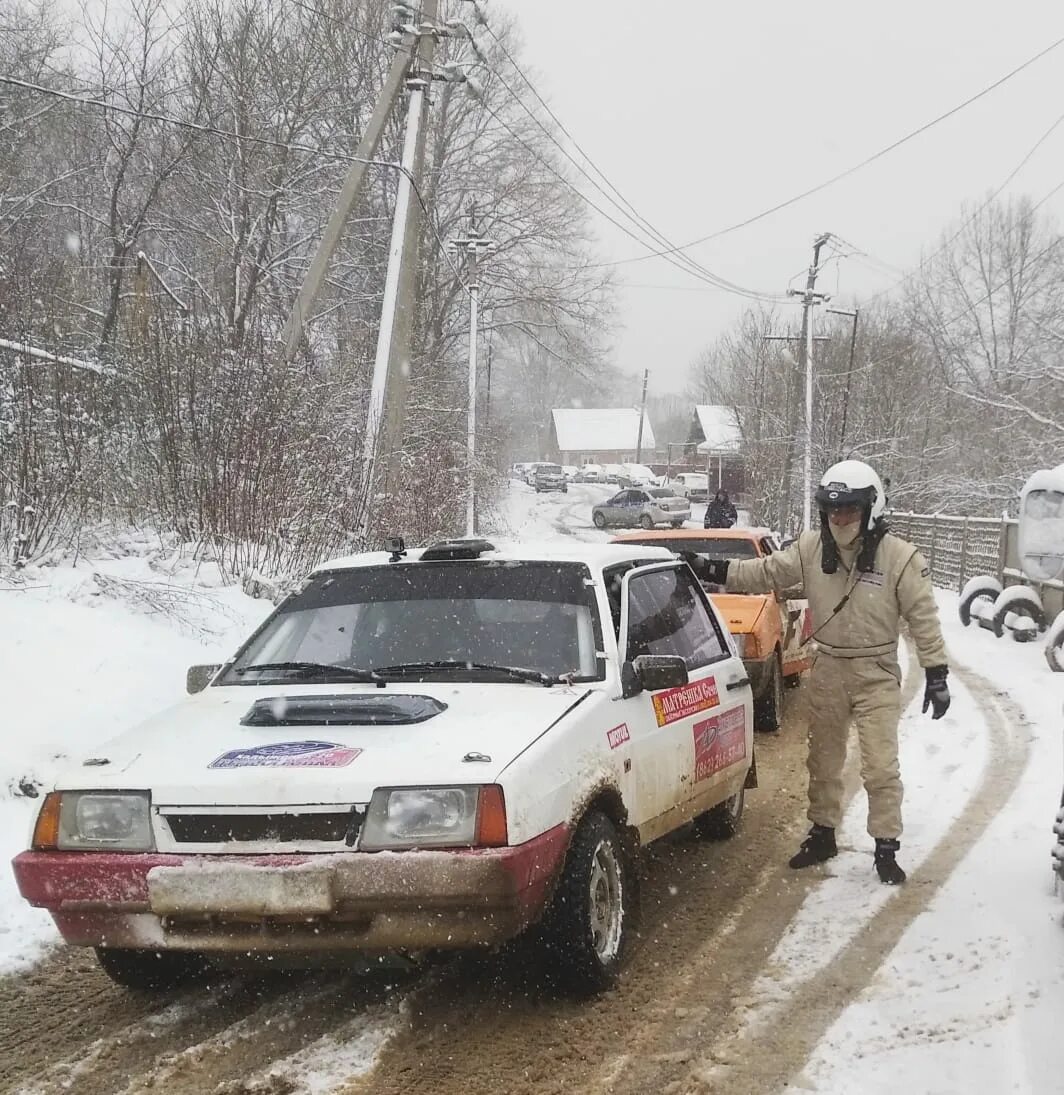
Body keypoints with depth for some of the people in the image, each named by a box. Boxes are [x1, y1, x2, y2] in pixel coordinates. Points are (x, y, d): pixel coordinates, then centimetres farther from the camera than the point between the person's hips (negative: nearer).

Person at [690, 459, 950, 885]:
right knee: (823, 760, 16)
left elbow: (924, 618, -11)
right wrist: (712, 570, -8)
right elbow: (766, 573, 1)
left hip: (877, 675, -4)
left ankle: (886, 848, 7)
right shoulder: (811, 548, -5)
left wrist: (936, 674, -11)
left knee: (880, 767, -4)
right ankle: (822, 834, 31)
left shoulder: (900, 558, -15)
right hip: (827, 670, 4)